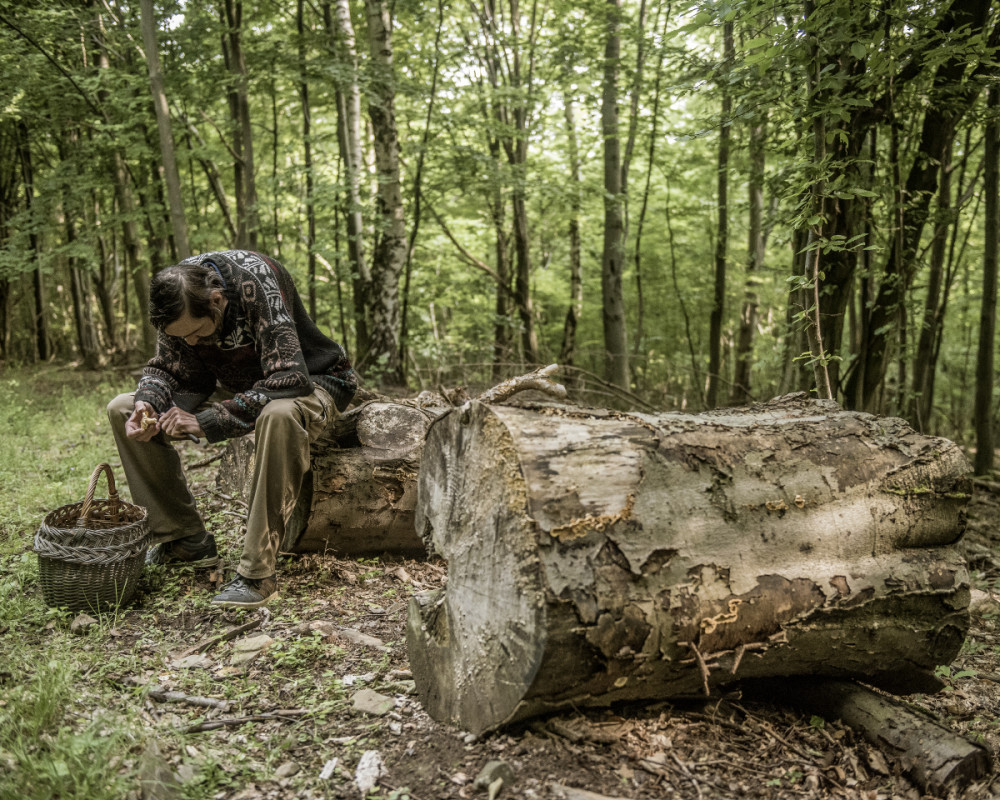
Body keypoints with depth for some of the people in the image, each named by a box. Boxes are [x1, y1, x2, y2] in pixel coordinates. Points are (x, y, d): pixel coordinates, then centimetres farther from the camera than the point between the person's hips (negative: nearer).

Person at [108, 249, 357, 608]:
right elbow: (168, 368, -1)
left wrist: (205, 421, -36)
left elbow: (290, 380, -37)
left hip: (309, 385, -6)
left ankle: (257, 573, -33)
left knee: (279, 414, -44)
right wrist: (147, 404, -24)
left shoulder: (257, 283, -31)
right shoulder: (178, 297, -12)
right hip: (238, 389, 7)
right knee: (122, 410, -4)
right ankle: (185, 540, -1)